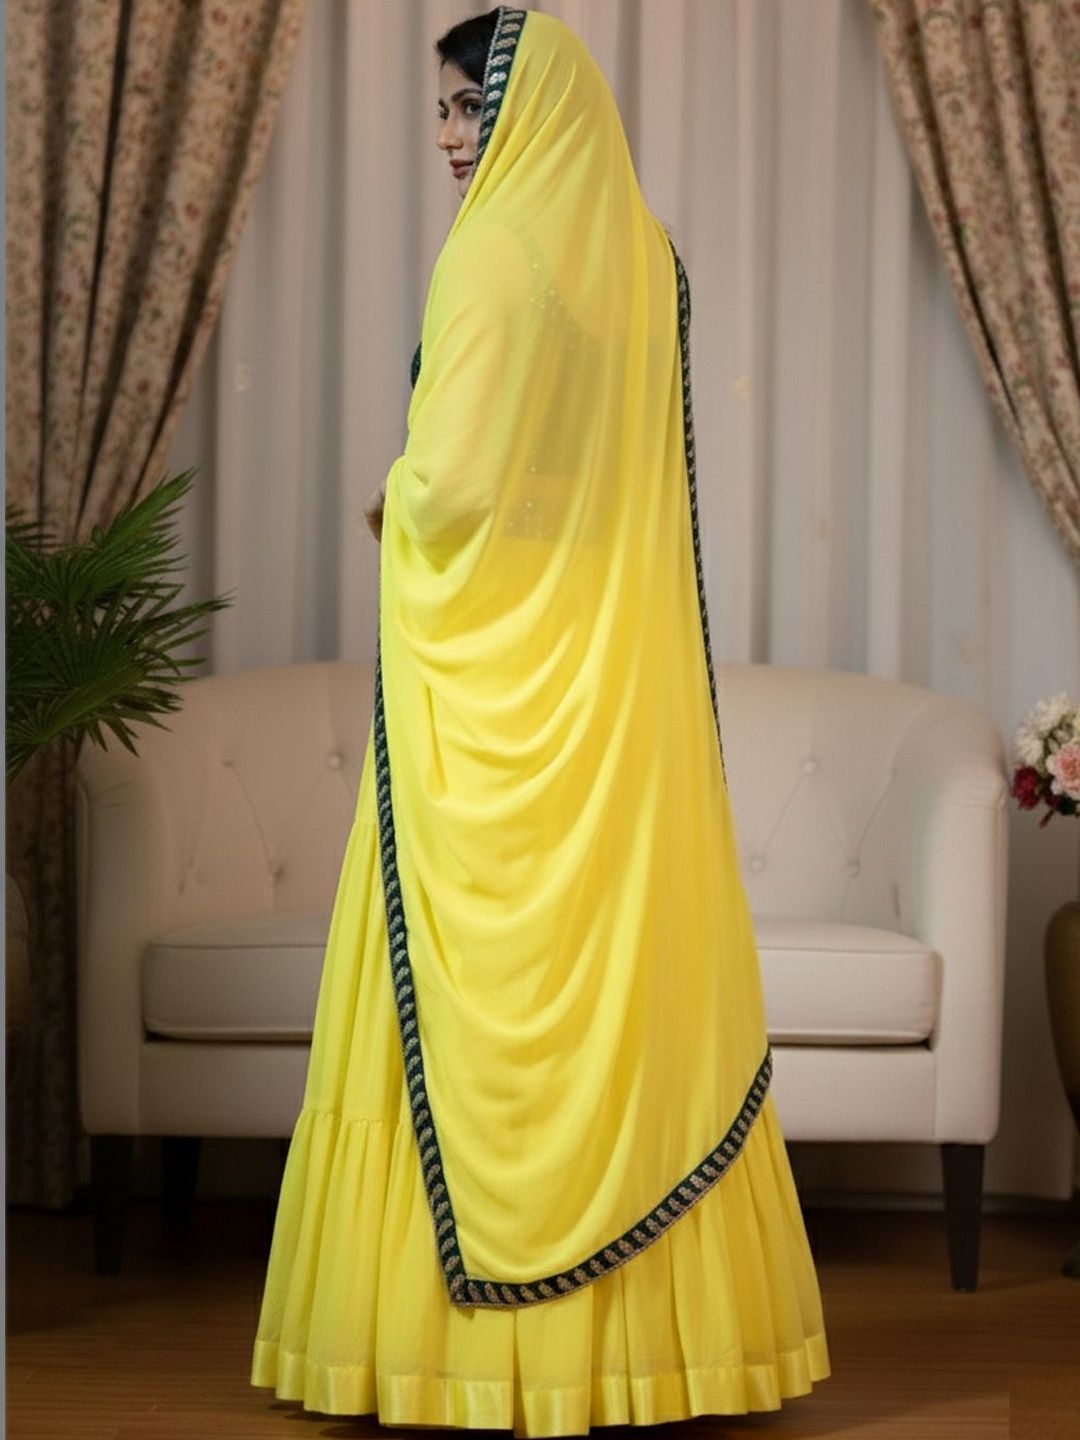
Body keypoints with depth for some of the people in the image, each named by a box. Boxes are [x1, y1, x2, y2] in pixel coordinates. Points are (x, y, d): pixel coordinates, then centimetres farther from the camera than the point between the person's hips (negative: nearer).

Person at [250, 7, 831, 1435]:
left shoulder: (497, 253, -13)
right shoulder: (651, 258, 8)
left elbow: (451, 479, -18)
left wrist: (395, 502, 3)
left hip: (494, 676, -7)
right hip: (626, 675, 7)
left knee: (482, 990, 0)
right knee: (631, 963, 9)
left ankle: (484, 1325, 5)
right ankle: (656, 1311, 15)